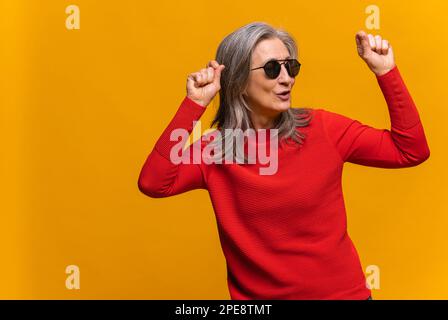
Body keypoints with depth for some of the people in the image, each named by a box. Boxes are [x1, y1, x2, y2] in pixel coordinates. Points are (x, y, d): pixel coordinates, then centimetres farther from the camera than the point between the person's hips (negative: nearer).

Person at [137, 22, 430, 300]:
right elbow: (153, 184, -20)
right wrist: (195, 104, -21)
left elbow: (411, 150, -4)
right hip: (256, 295, 1)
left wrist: (386, 72, -11)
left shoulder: (322, 128, -6)